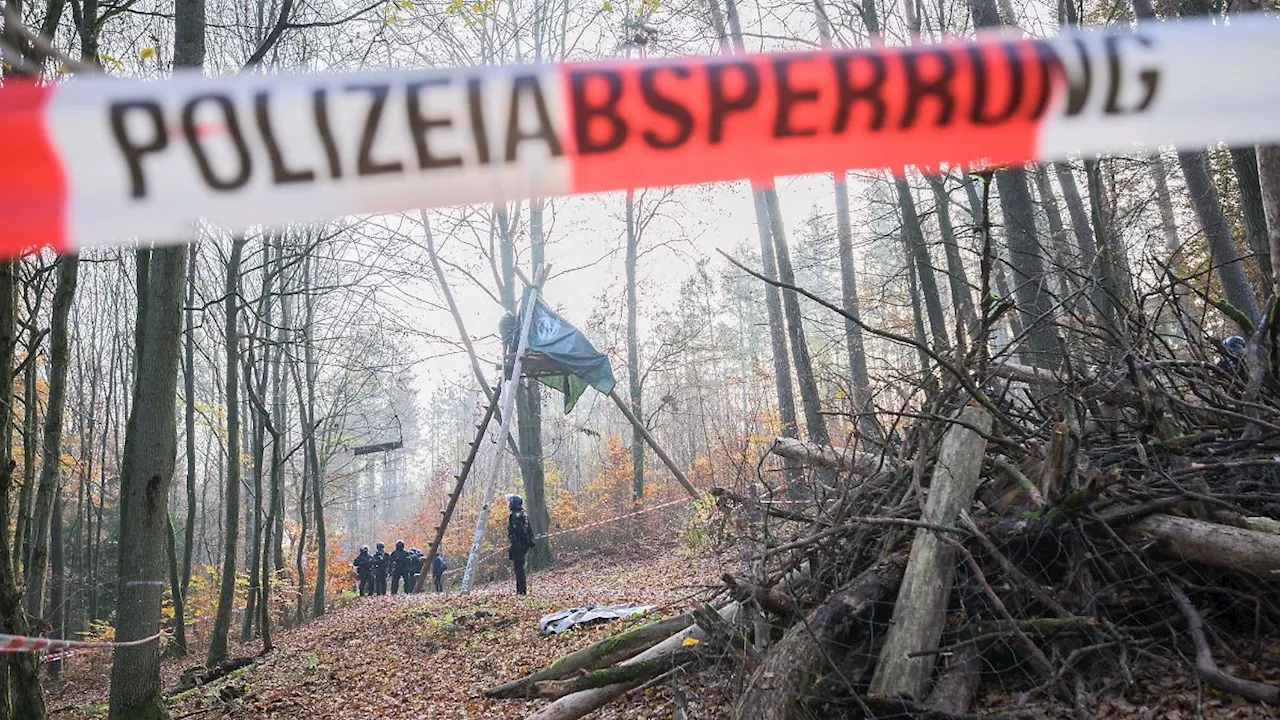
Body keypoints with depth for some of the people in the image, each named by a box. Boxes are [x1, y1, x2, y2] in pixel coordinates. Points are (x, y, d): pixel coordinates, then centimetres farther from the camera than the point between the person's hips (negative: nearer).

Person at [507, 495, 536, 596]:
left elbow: (512, 533, -19)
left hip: (516, 545, -9)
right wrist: (530, 542, 18)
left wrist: (510, 547, -17)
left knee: (518, 567, -6)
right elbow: (530, 531, 17)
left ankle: (520, 590, -7)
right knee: (521, 567, 15)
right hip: (524, 545, 9)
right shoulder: (525, 515, 14)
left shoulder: (513, 516, -14)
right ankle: (524, 590, 18)